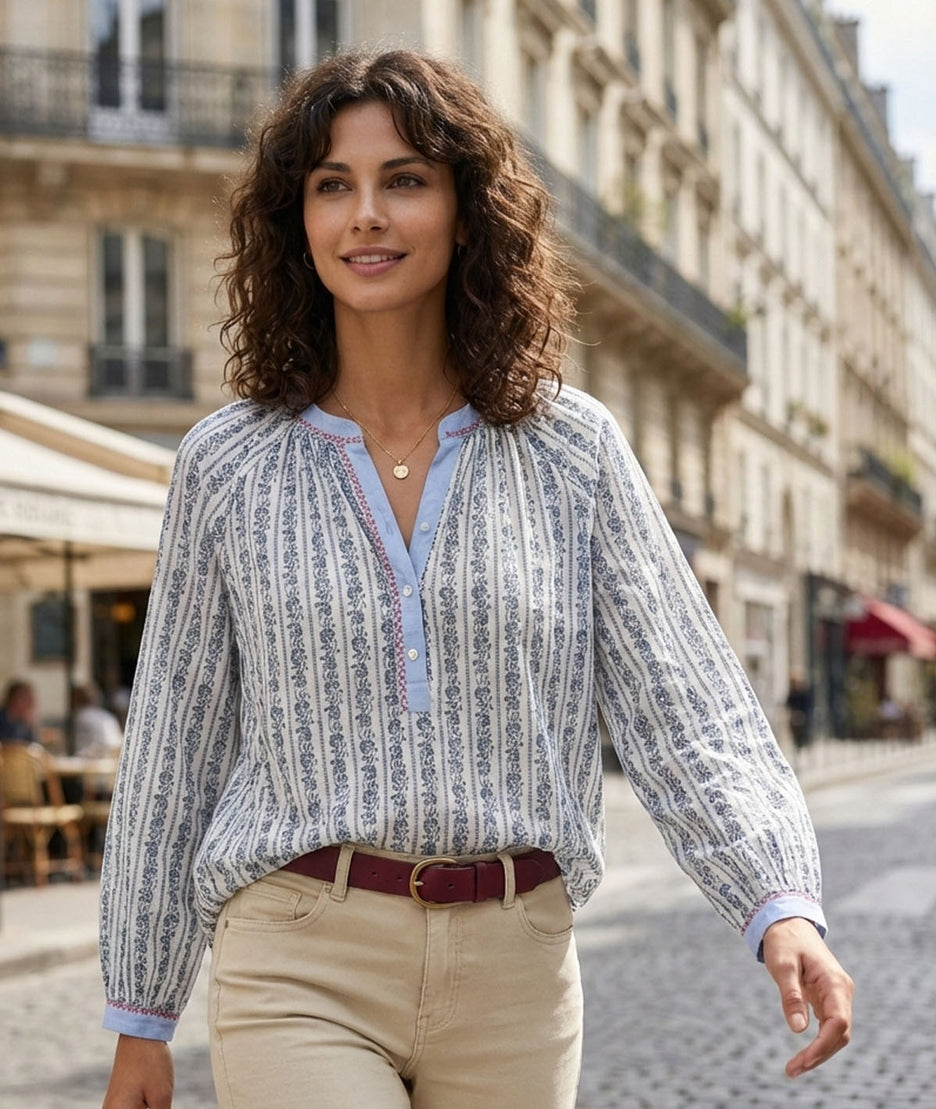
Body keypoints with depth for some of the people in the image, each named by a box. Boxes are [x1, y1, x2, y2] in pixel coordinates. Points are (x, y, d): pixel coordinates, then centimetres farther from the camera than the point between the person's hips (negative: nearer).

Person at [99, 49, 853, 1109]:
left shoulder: (572, 451, 1)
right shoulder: (229, 465, 1)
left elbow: (683, 707, -3)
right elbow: (173, 749, 6)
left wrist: (782, 905, -19)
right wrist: (139, 1020, 9)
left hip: (513, 975, 2)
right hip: (302, 970, -1)